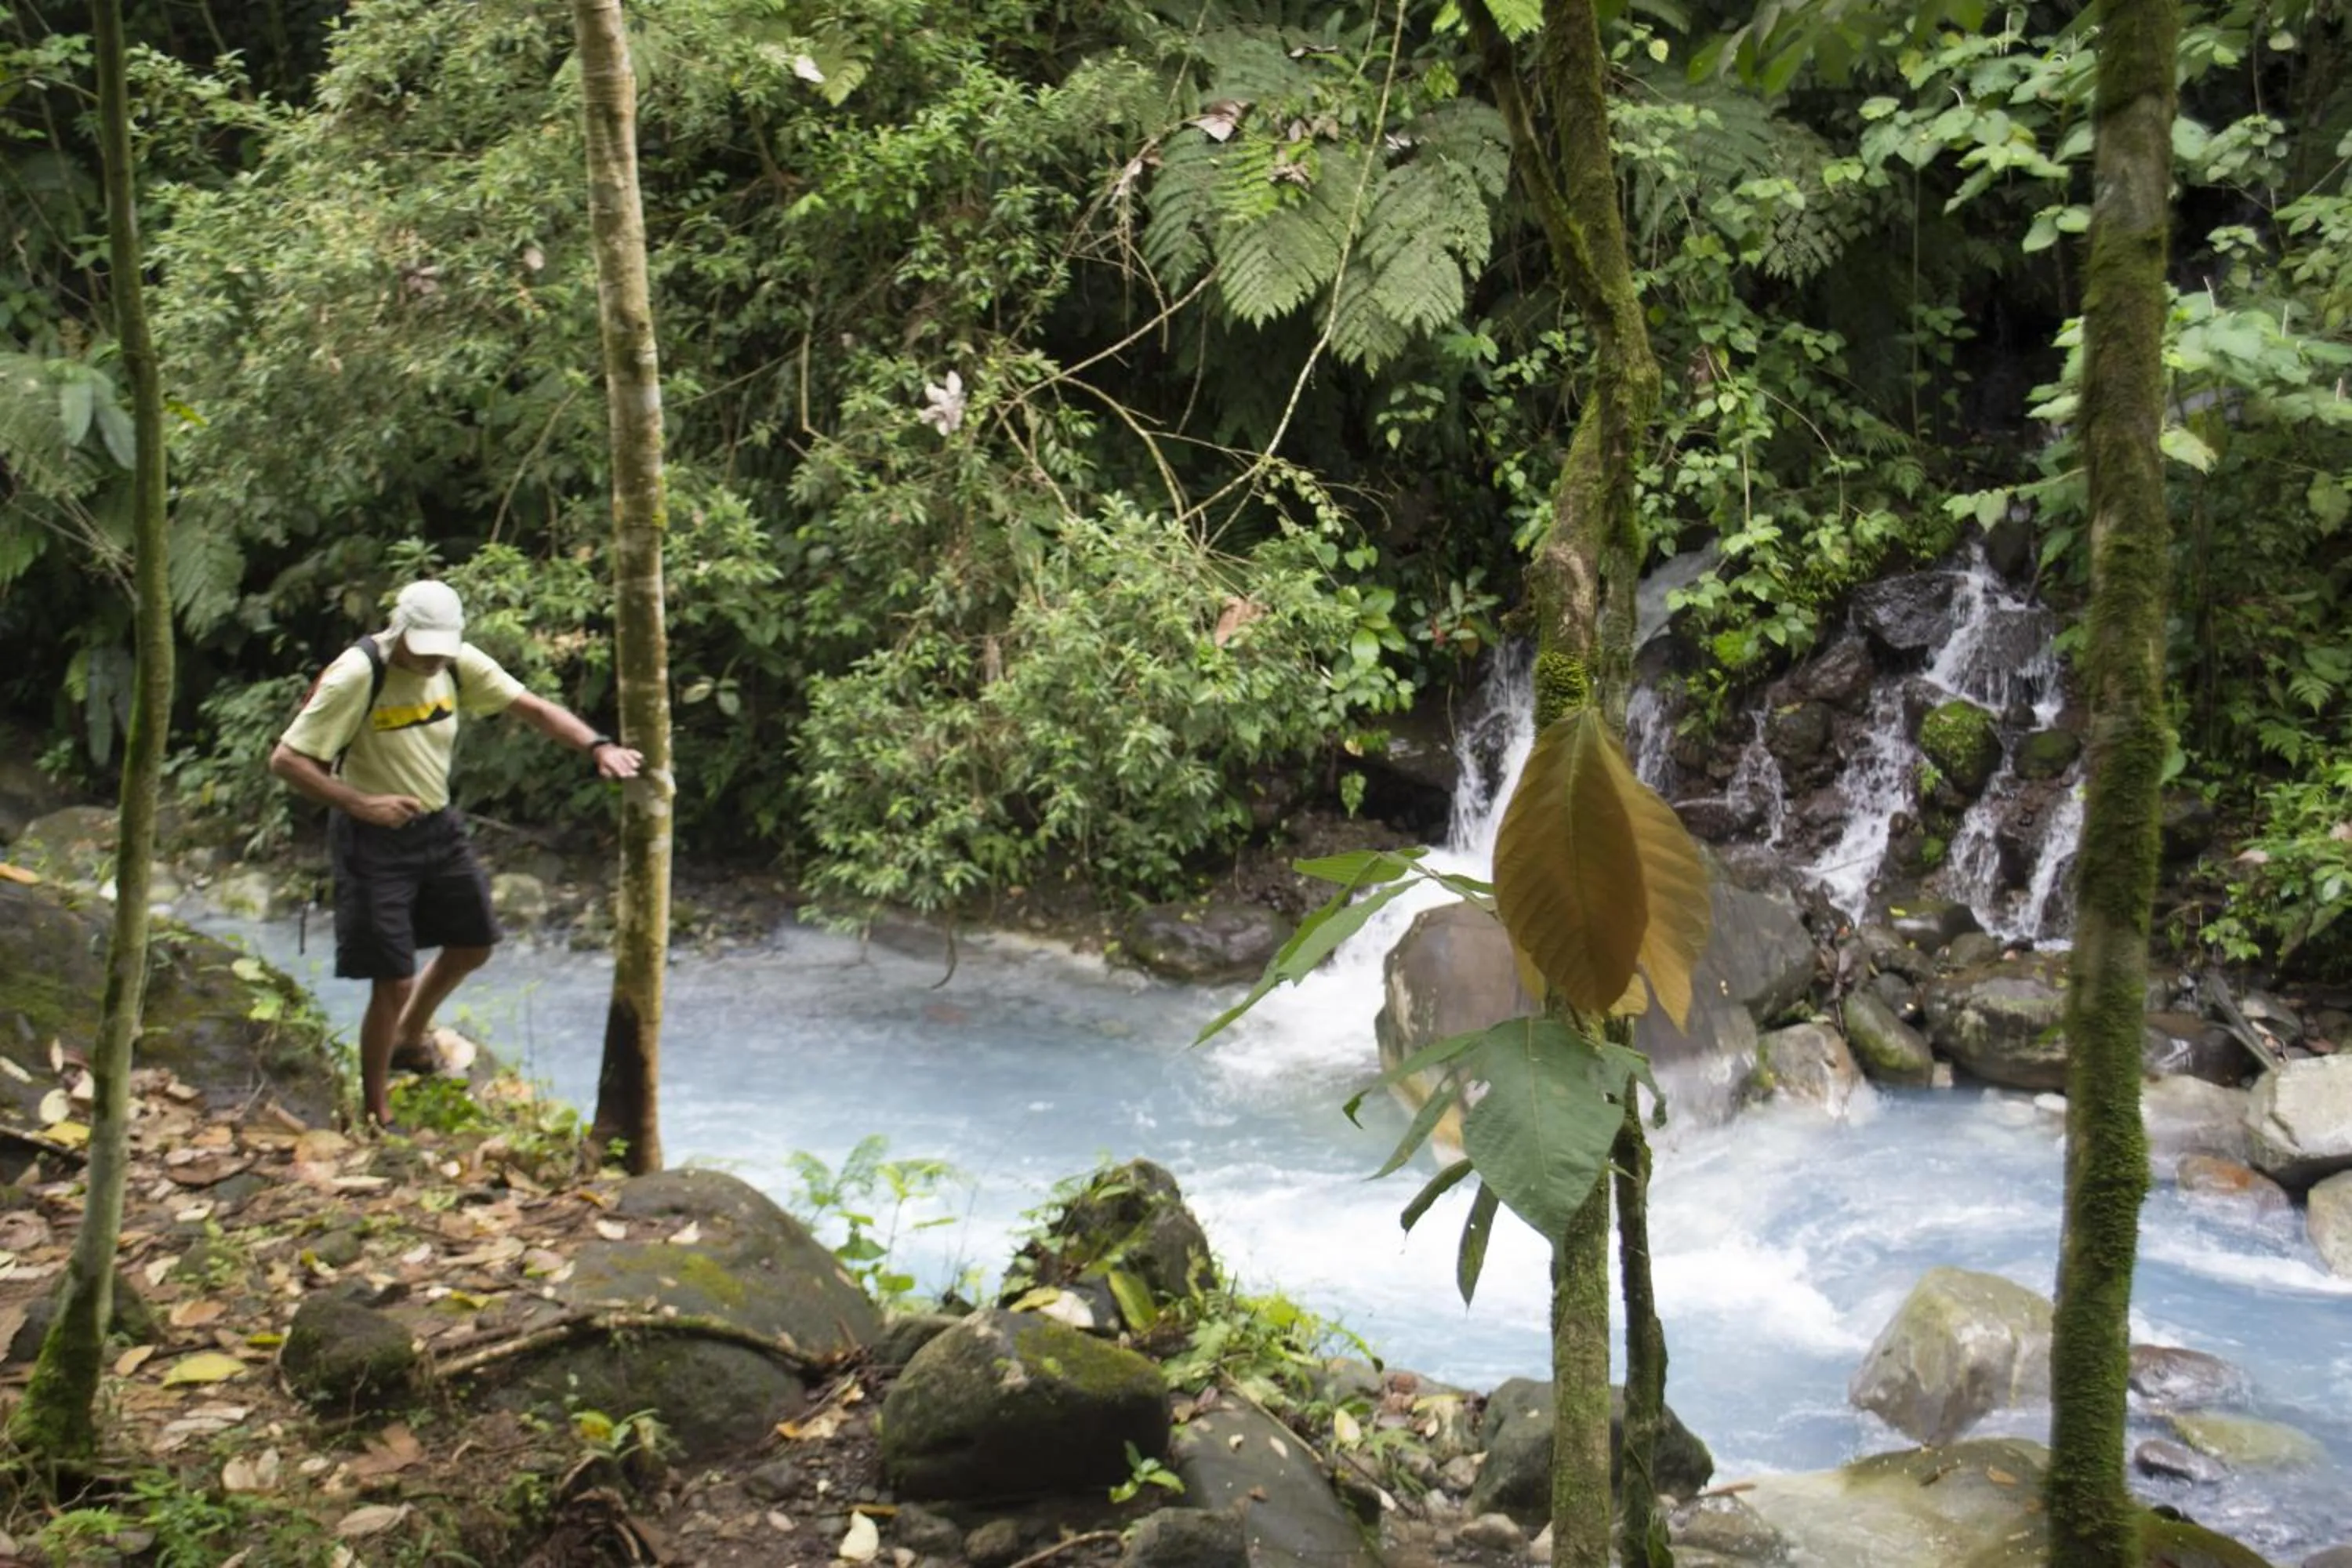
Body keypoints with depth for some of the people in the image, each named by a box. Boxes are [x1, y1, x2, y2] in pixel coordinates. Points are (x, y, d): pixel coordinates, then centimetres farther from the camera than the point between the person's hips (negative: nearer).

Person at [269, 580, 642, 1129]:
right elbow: (286, 760, -21)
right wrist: (360, 804, -30)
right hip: (373, 838, -7)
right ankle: (375, 1115, 14)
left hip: (438, 825, 7)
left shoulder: (460, 663, -6)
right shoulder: (356, 677, -23)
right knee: (394, 980, -6)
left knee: (473, 945, 18)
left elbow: (532, 708, -8)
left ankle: (410, 1039, 45)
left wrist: (598, 746, -24)